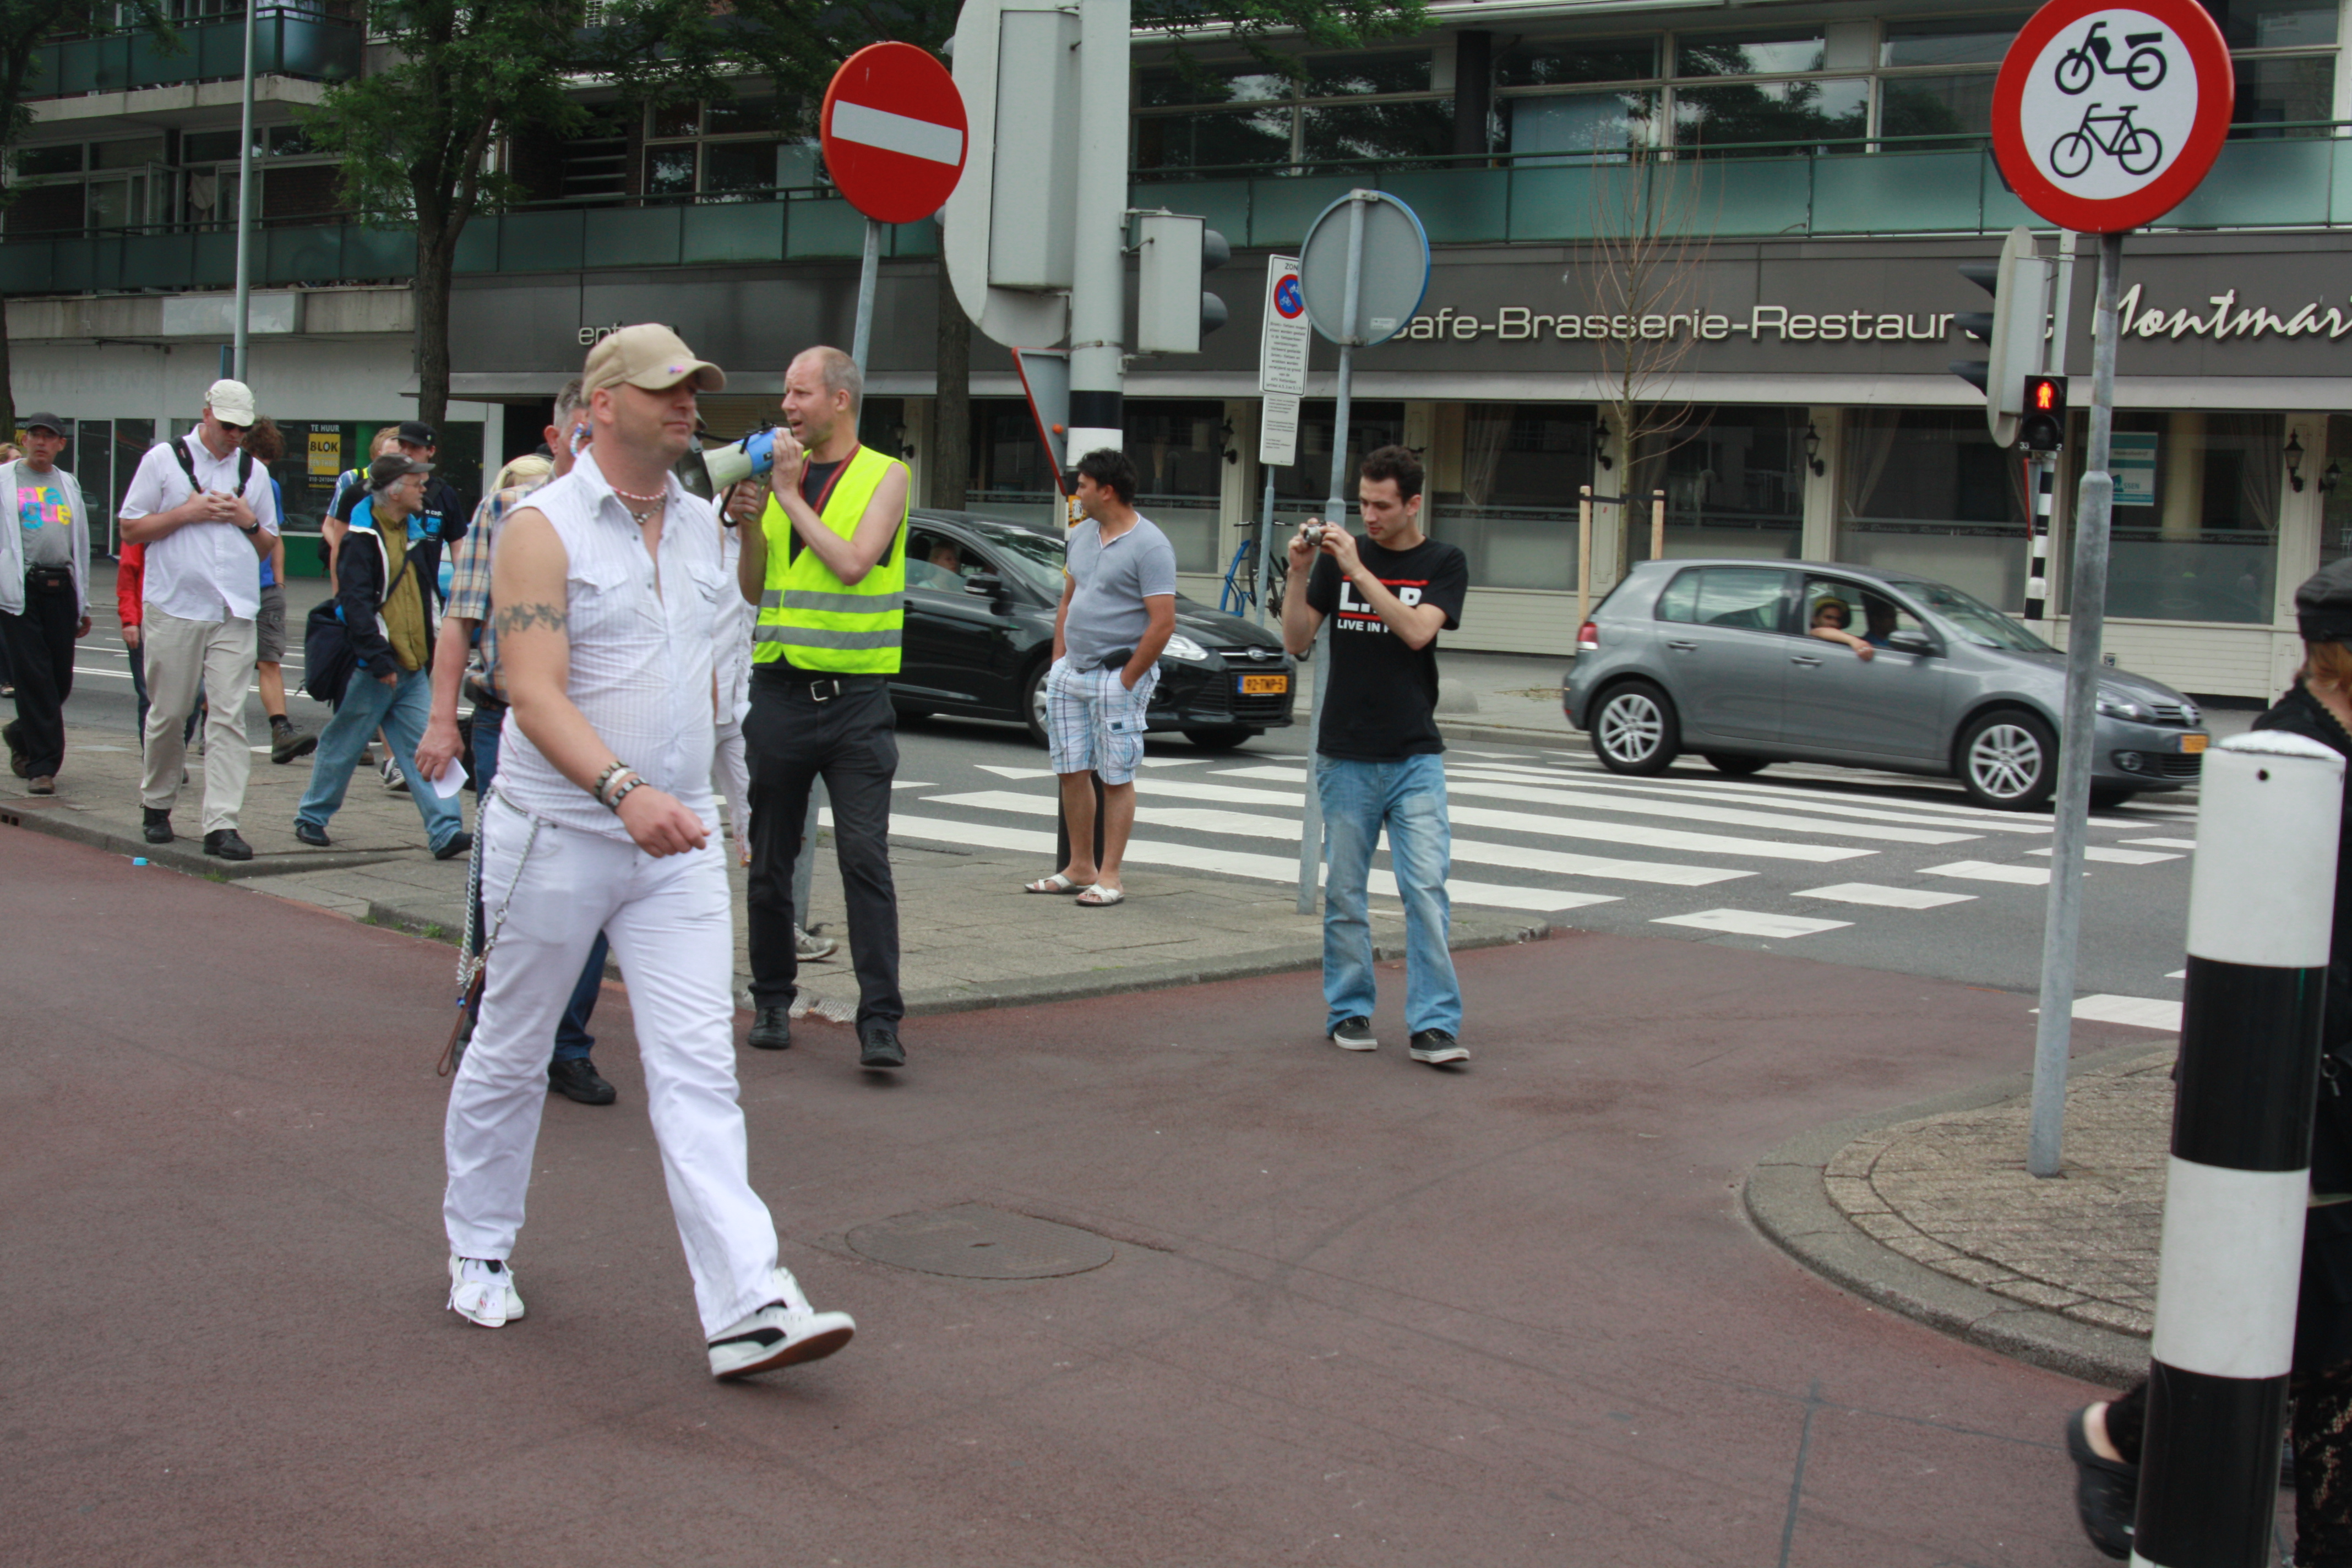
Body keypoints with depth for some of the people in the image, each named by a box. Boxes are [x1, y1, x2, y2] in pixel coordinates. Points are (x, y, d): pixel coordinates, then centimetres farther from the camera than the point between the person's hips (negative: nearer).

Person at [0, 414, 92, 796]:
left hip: (61, 588, 4)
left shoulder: (69, 484, 18)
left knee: (60, 679, 4)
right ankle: (42, 767, -5)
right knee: (34, 678, -8)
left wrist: (83, 605, 20)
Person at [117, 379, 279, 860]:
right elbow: (131, 529, 2)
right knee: (168, 713, 5)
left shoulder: (254, 472, 14)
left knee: (228, 716, -6)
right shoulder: (164, 459, 4)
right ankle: (156, 805, 26)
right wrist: (188, 512, -8)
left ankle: (222, 825, -9)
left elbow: (269, 546, 20)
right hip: (174, 608, -2)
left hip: (234, 612, 2)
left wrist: (249, 521, 0)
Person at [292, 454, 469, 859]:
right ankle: (311, 818, 24)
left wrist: (429, 652, 18)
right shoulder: (361, 540, -12)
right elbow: (356, 605, -19)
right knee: (343, 747, 7)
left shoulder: (408, 534, 14)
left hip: (411, 668, 7)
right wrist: (379, 661, -24)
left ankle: (445, 832, -9)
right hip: (371, 670, -7)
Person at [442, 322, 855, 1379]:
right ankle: (479, 1251, 34)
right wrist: (624, 790, -35)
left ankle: (747, 1309, -10)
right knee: (510, 1055, 12)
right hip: (559, 835, -4)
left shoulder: (700, 525, 10)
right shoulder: (543, 528, -11)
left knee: (699, 1068, -5)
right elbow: (536, 696, -21)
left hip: (679, 840, 4)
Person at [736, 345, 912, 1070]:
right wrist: (748, 521, -5)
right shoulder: (781, 472, 11)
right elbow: (753, 590, 11)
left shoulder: (884, 475, 0)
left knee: (865, 859, -10)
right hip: (779, 689, 4)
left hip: (855, 697, -4)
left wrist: (790, 495, -9)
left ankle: (880, 1021, -8)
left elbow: (853, 562, -16)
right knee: (771, 863, 10)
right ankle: (772, 1001, 25)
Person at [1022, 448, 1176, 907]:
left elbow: (1163, 623, -17)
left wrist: (1127, 681, -15)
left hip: (1117, 676, -8)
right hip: (1071, 674, 8)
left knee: (1116, 779, -1)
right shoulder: (1080, 536, 11)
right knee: (1072, 772, 11)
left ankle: (1110, 876, 4)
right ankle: (1080, 868, 21)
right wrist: (1058, 662, 11)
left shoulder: (1149, 546, -14)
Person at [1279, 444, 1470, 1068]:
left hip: (1415, 757, -2)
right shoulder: (1338, 555, 6)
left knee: (1426, 888, -8)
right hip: (1346, 756, 2)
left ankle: (1433, 1025, -7)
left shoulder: (1444, 564, 2)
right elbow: (1298, 641, 2)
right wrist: (1299, 573, -12)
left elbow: (1417, 630, -16)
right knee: (1344, 892, 6)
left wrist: (1358, 571, -19)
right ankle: (1350, 1011, 18)